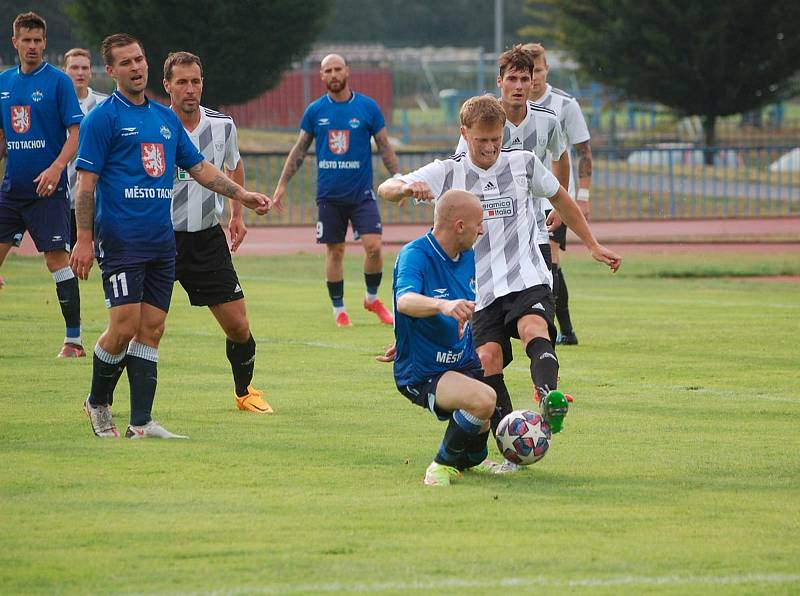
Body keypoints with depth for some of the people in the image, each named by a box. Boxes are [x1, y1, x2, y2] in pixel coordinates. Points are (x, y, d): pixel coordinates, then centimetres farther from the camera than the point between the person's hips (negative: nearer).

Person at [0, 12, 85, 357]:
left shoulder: (57, 81, -6)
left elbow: (76, 133, -10)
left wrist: (57, 167, -23)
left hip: (47, 188, -6)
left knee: (57, 259, -9)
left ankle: (73, 339, -5)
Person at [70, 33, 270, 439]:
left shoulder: (166, 118, 16)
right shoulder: (103, 118, -4)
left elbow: (200, 168, 22)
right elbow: (86, 182, -7)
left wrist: (243, 196, 12)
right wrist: (84, 240, -13)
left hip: (161, 242, 6)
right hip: (120, 239, -6)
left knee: (151, 330, 2)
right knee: (124, 326, -11)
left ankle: (141, 422, 3)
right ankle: (97, 402, 11)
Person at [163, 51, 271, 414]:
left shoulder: (222, 125, 1)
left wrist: (237, 214, 16)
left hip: (209, 240, 3)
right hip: (161, 238, -3)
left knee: (239, 327, 2)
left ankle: (244, 392, 27)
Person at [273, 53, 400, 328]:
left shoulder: (367, 107, 0)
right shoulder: (315, 111, 3)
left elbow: (385, 147, 5)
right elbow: (299, 150, 11)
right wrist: (282, 184, 8)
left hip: (361, 192, -1)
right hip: (328, 194, 1)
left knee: (373, 246, -12)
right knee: (334, 252, 4)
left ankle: (372, 298, 11)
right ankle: (339, 309, 15)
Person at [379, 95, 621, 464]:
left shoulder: (523, 163, 8)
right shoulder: (447, 174, 5)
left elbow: (560, 199, 26)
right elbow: (386, 190, -4)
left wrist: (593, 246, 26)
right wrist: (407, 187, -29)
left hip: (528, 279, -1)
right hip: (481, 291, 1)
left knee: (534, 329, -31)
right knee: (487, 358, -19)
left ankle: (549, 398, -54)